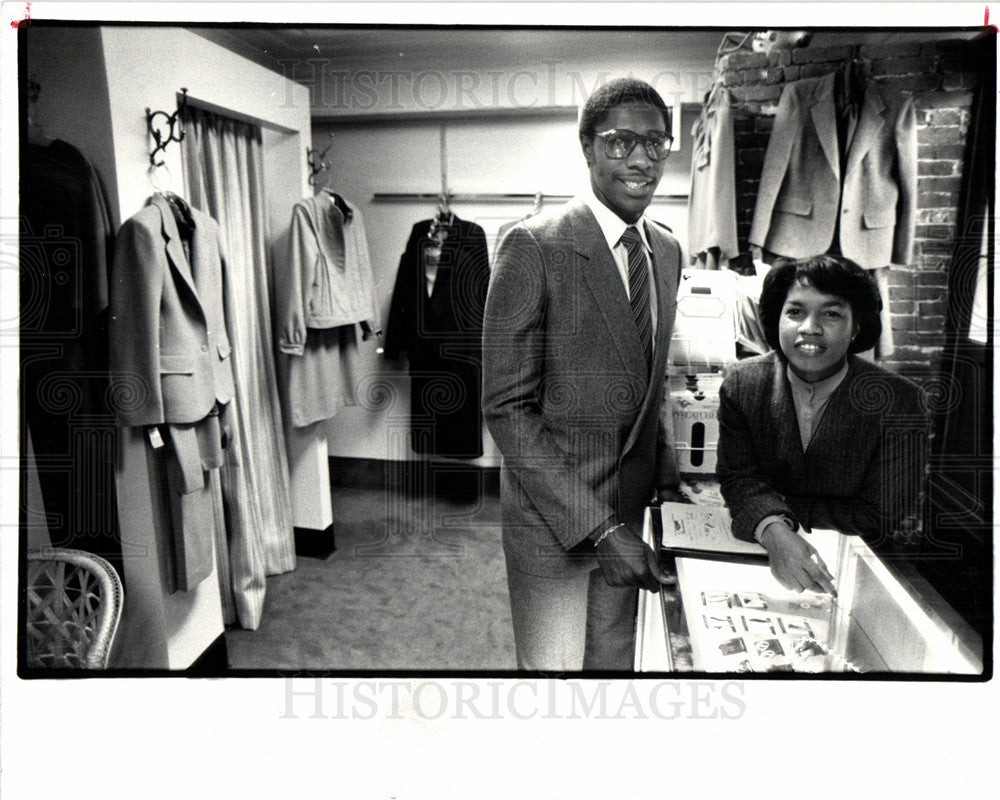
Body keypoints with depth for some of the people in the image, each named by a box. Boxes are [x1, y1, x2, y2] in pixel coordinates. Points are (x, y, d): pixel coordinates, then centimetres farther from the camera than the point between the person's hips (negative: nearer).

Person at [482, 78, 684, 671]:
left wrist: (666, 475, 8)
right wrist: (599, 527, -21)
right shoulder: (535, 248, -16)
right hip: (552, 519, -6)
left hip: (629, 509, 7)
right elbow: (508, 409, -18)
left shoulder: (667, 249, 7)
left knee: (618, 661, 19)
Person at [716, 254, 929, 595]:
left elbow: (882, 518, -9)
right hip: (758, 554, 1)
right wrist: (775, 531, -29)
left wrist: (774, 502, -13)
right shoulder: (742, 382, -3)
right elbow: (737, 477, -8)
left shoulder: (900, 401, -10)